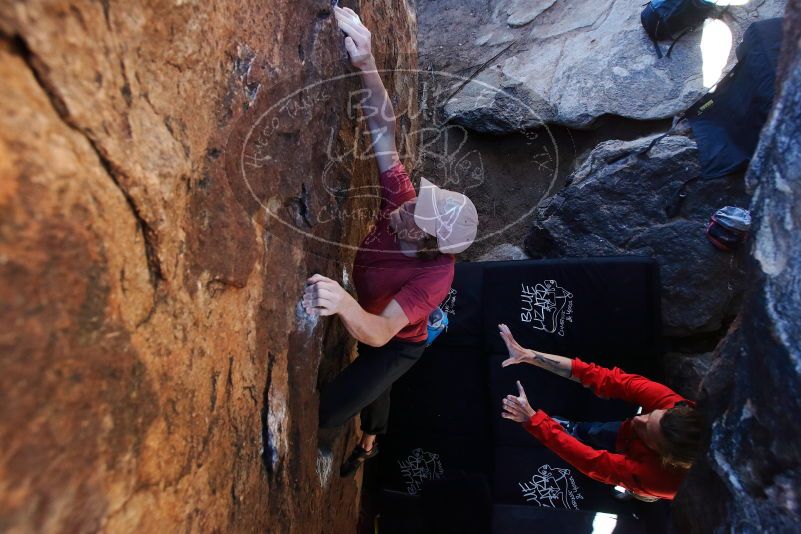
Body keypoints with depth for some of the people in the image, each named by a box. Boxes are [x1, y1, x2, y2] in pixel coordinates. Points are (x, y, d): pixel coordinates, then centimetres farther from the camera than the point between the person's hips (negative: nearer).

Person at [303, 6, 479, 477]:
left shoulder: (435, 275, -41)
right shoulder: (402, 200, -28)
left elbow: (382, 333, -50)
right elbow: (384, 129, -33)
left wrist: (344, 305, -71)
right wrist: (366, 63, -48)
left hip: (397, 346, -6)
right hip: (366, 324, 6)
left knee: (327, 412, -12)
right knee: (372, 386, 31)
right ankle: (372, 439, 61)